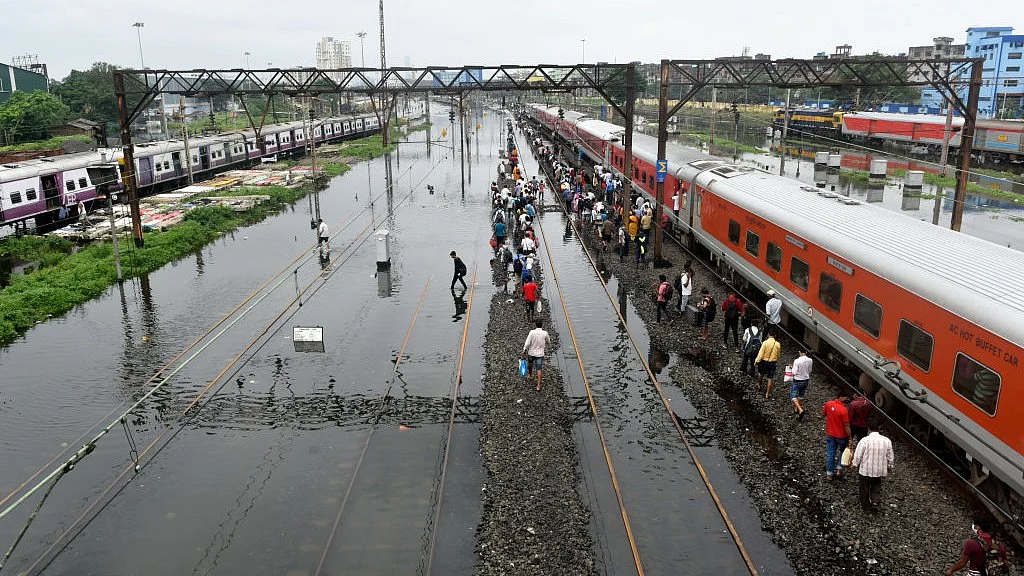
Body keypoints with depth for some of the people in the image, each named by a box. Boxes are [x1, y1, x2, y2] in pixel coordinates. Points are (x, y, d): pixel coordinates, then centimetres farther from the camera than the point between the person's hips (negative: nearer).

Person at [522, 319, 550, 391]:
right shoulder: (545, 333, -13)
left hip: (531, 353, 0)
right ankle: (538, 385, -1)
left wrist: (524, 352, -3)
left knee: (530, 364, 29)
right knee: (539, 369, 3)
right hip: (540, 353, 0)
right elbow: (547, 342, 6)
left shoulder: (532, 332, -16)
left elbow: (527, 343, -15)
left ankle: (530, 374, 54)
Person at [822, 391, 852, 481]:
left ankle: (829, 474, 19)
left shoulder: (828, 404, -11)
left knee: (830, 454, 12)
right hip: (841, 436, -4)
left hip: (830, 434, 4)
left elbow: (823, 414, 7)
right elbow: (847, 426, -20)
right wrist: (850, 438, -11)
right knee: (843, 452, 24)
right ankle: (839, 469, 27)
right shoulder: (844, 410, -26)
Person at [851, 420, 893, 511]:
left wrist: (855, 464, 5)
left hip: (865, 469, -3)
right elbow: (890, 457, 4)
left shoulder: (864, 440, -19)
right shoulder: (887, 441, -7)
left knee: (864, 488, 16)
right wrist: (889, 467, 20)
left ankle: (865, 505, 28)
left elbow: (857, 456, -13)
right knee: (876, 486, 26)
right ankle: (875, 500, 11)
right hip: (880, 470, 3)